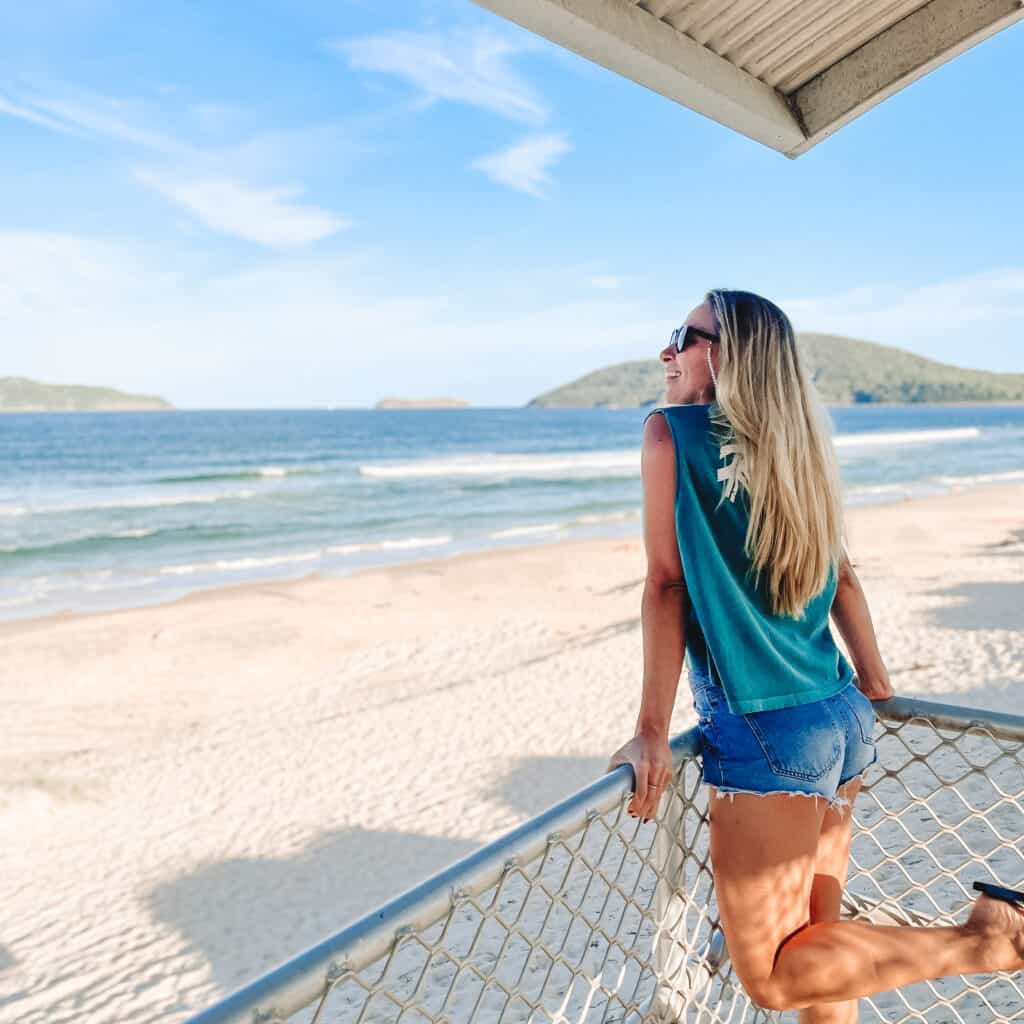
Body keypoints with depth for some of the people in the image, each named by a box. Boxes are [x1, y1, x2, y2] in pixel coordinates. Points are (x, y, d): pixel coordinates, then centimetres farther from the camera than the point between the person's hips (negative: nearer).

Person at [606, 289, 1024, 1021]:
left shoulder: (671, 432, -8)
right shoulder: (797, 443, 9)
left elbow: (667, 582, -13)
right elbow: (841, 575, 14)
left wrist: (652, 734, -11)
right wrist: (875, 683, 25)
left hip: (764, 736, -8)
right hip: (845, 720, 8)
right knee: (813, 934, 20)